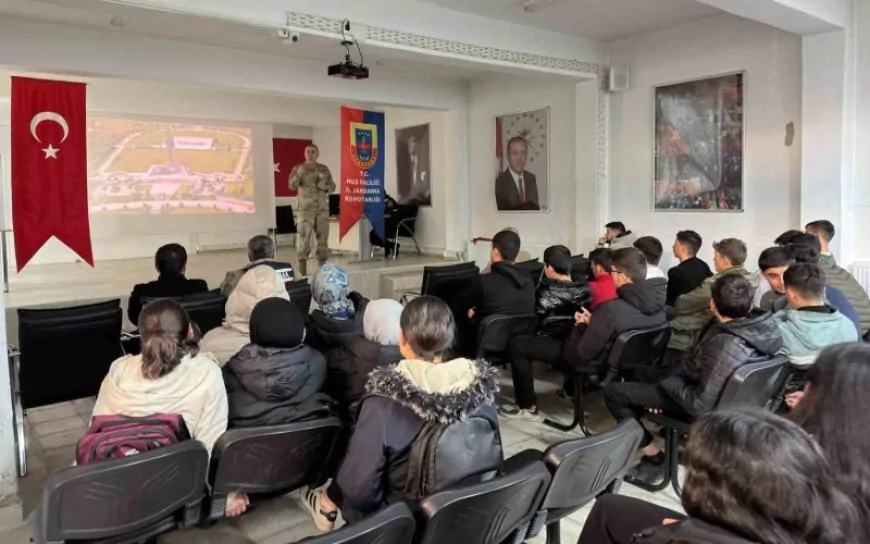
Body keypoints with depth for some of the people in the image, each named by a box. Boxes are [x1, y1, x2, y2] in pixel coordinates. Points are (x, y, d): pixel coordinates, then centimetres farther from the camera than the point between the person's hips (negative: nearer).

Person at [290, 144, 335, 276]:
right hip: (306, 208, -3)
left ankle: (322, 266, 13)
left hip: (323, 207, 3)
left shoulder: (324, 169, 11)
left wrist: (325, 187, -9)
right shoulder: (298, 168, 2)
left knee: (323, 236, 5)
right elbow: (292, 185, -10)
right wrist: (299, 174, -26)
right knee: (304, 236, -7)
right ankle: (303, 269, -3)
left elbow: (332, 186, 13)